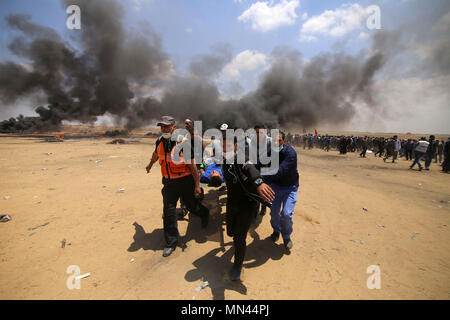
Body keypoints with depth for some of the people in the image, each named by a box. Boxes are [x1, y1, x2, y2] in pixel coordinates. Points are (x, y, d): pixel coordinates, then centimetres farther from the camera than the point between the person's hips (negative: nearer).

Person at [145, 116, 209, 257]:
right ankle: (171, 242, 20)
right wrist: (150, 165, 42)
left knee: (192, 206, 11)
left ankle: (205, 214, 48)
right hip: (168, 182, 4)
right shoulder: (160, 141, 0)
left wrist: (197, 185, -13)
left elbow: (192, 165, -14)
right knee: (168, 211, 4)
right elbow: (156, 154, 24)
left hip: (185, 181, -4)